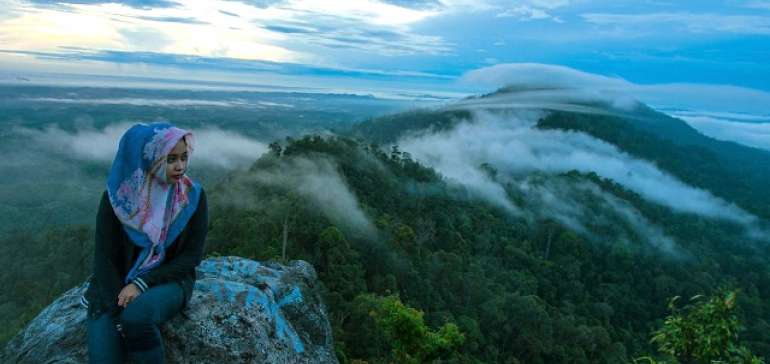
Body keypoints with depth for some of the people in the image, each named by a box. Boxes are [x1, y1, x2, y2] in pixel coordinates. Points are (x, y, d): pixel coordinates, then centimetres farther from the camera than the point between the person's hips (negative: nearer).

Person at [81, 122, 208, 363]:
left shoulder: (193, 196, -9)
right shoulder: (116, 197, -9)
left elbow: (192, 256, -6)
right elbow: (104, 258, -8)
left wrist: (142, 283, -18)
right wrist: (120, 317, -18)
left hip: (167, 280, 0)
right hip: (116, 284, 1)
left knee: (136, 316, -33)